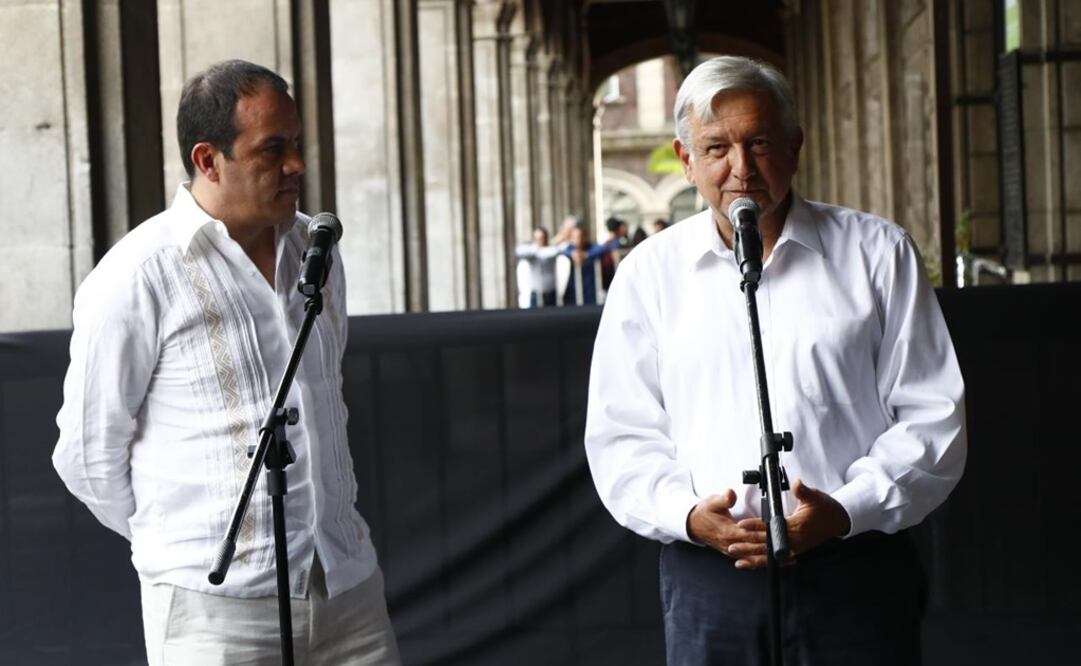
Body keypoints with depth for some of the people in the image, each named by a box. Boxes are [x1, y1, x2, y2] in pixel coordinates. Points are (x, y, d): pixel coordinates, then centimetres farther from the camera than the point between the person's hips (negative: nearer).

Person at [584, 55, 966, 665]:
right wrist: (688, 515, -11)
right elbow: (621, 437, 7)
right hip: (708, 582, 1)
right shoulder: (651, 272, 9)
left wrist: (845, 511, -12)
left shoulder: (877, 253, 5)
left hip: (855, 573, -1)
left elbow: (932, 415, 2)